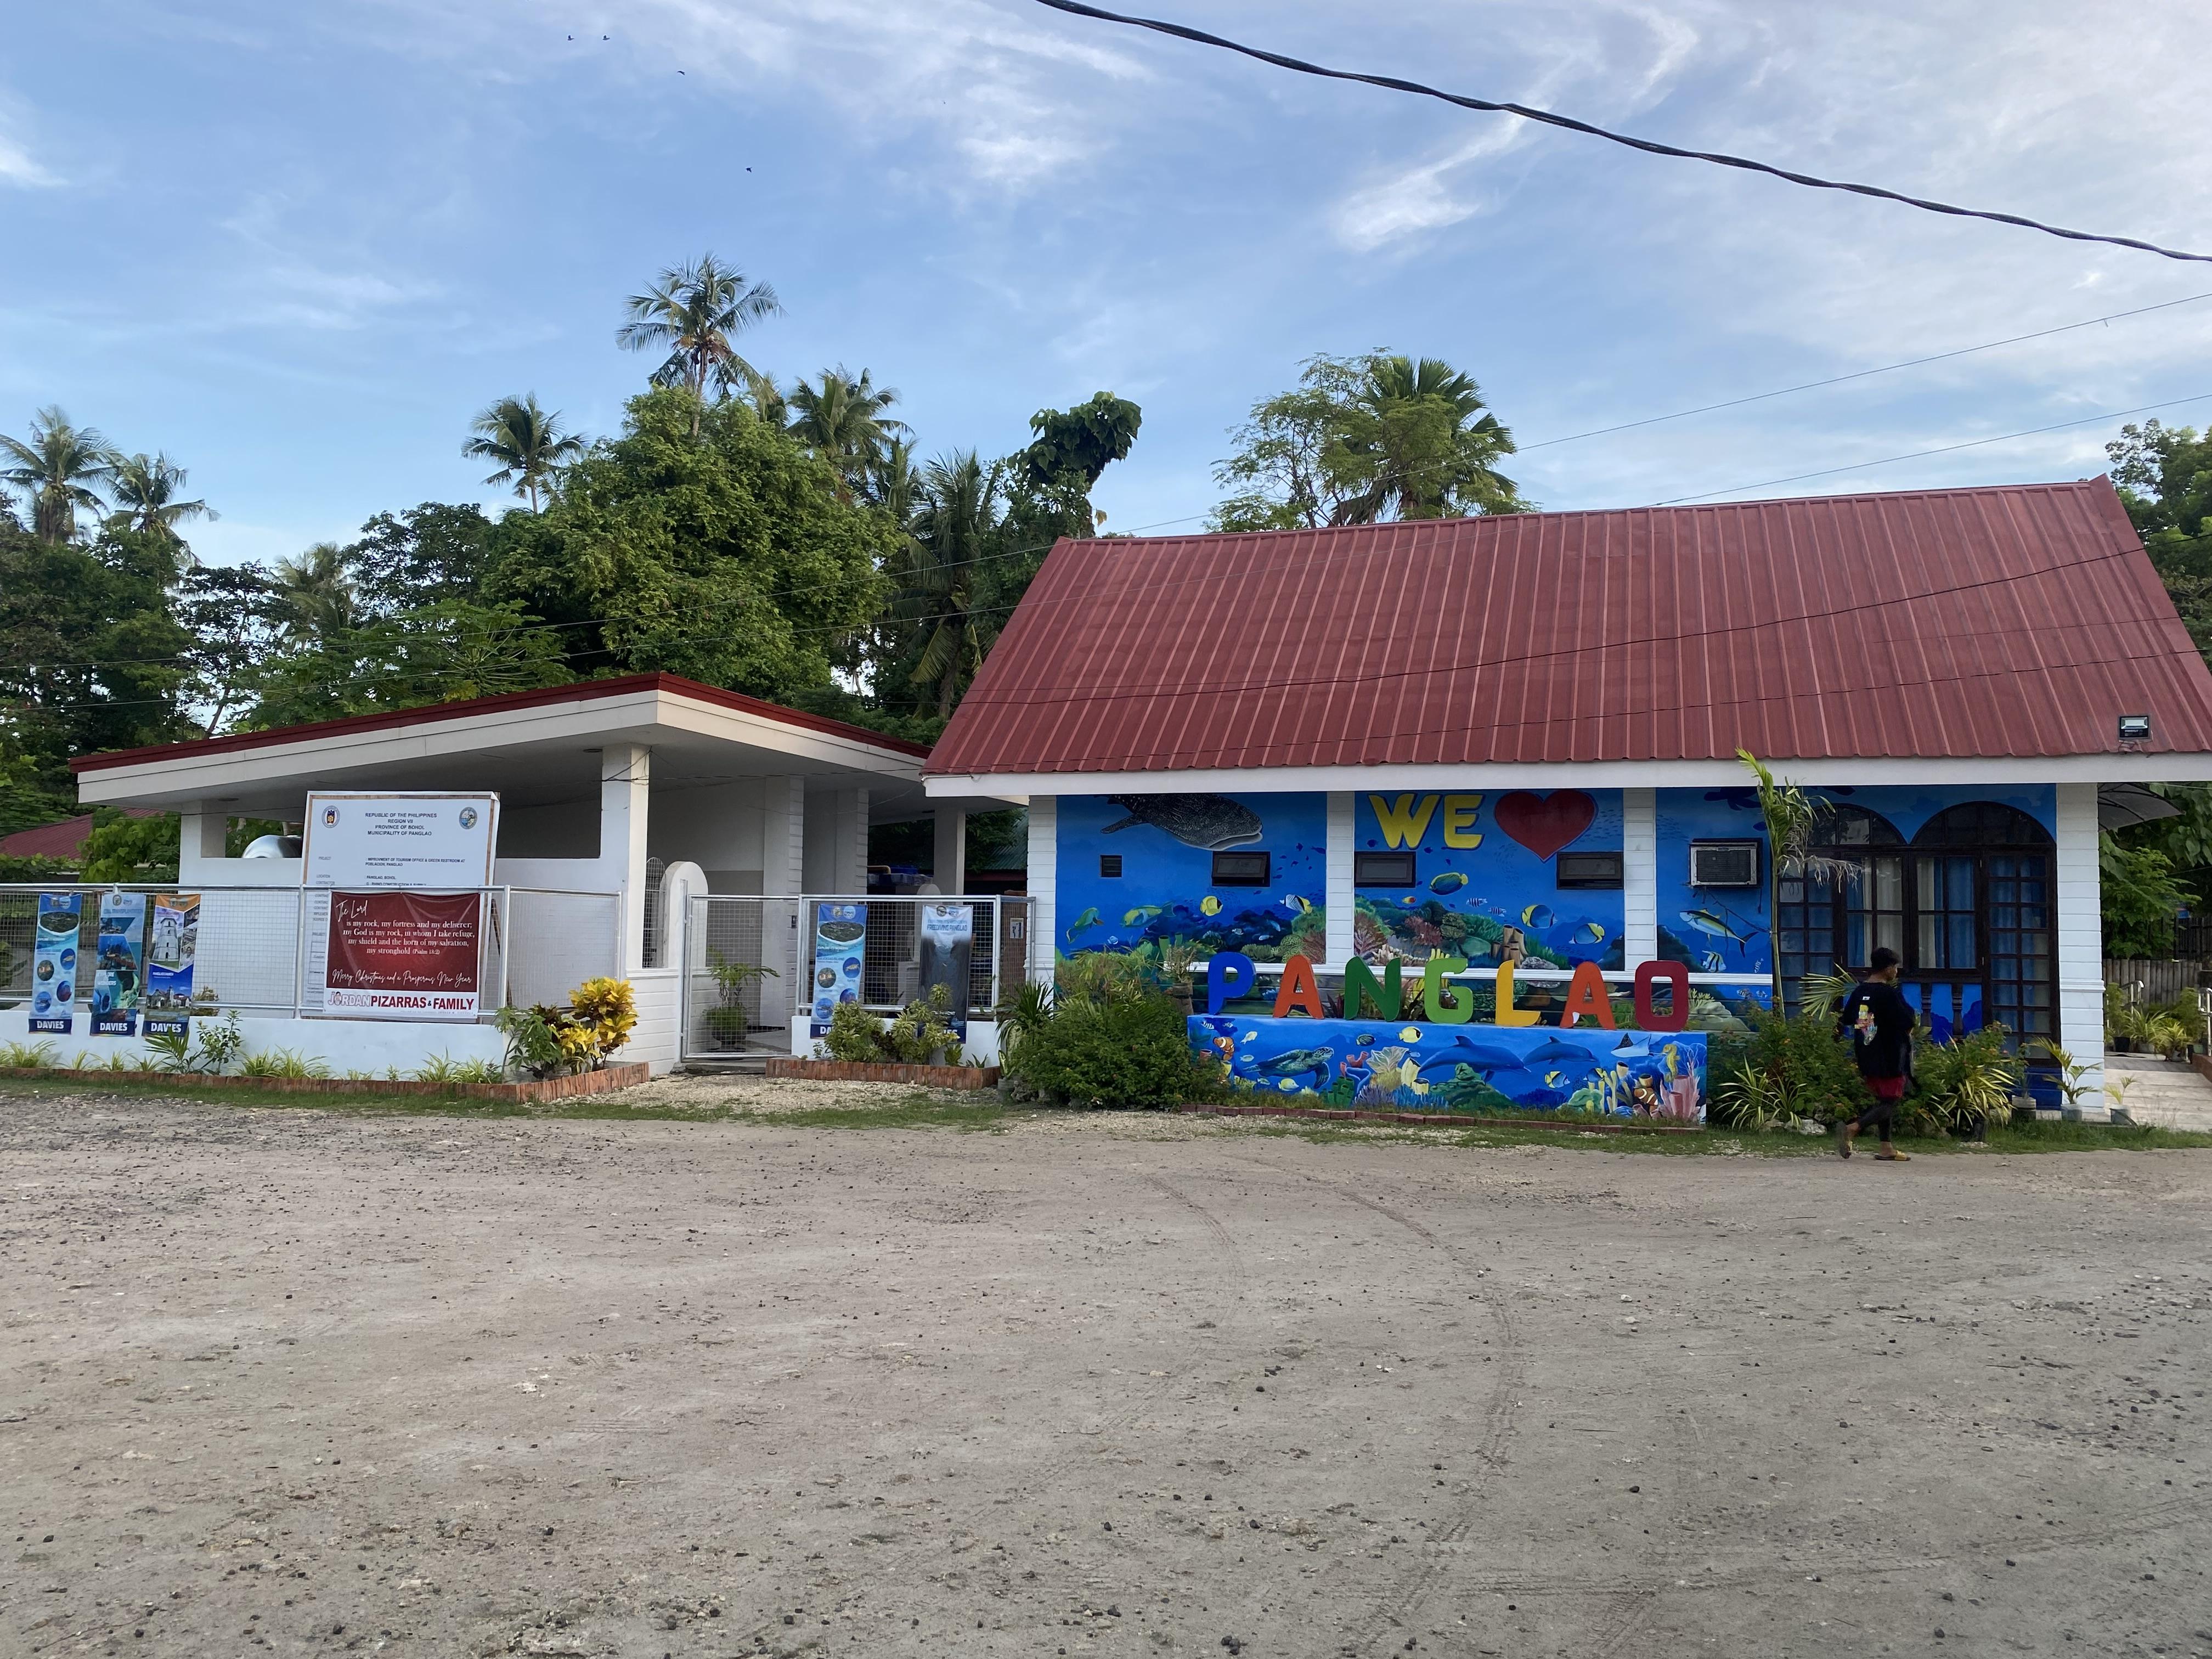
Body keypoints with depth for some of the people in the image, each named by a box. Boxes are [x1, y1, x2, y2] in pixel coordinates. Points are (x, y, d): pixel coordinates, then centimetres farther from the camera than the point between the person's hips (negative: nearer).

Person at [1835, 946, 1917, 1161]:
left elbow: (1846, 1019, 12)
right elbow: (1909, 1022, -15)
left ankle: (1887, 1149, 16)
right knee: (1890, 1102, -3)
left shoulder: (1859, 991, 5)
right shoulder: (1891, 994, -16)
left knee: (1882, 1099, 16)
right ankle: (1854, 1127, -24)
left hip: (1866, 1057, 7)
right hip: (1890, 1058, -7)